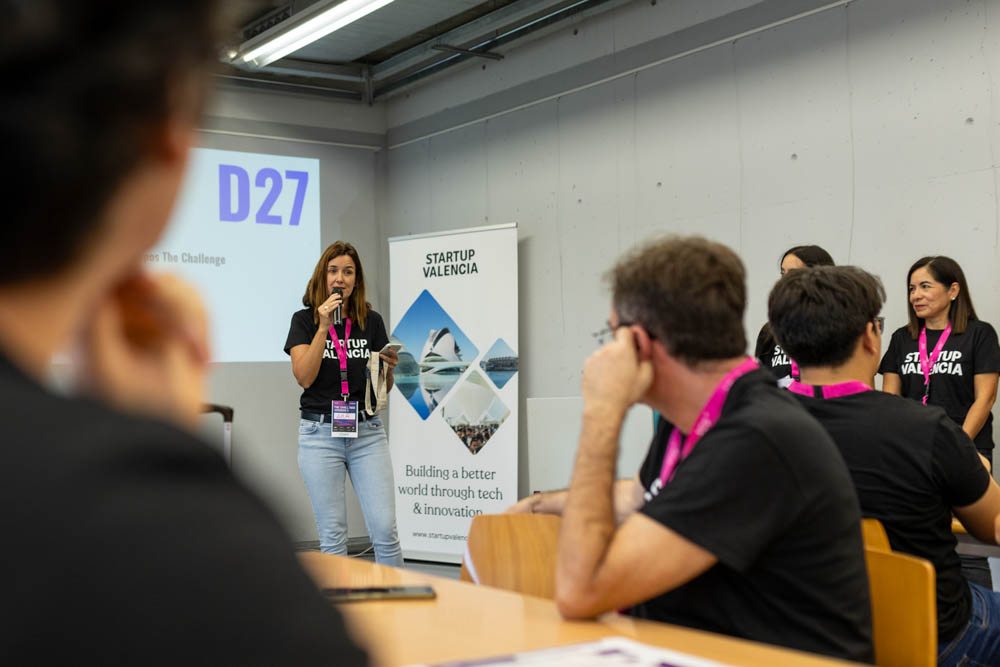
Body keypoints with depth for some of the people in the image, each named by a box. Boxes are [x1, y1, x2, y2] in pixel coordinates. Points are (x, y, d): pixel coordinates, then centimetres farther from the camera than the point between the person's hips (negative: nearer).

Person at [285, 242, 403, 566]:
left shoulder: (371, 321, 8)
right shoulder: (304, 320, 1)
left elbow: (384, 389, 10)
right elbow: (304, 376, -12)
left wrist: (388, 367, -11)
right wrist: (324, 327, -17)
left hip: (367, 431, 2)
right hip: (320, 432, -2)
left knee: (385, 529, -4)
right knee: (332, 536, 2)